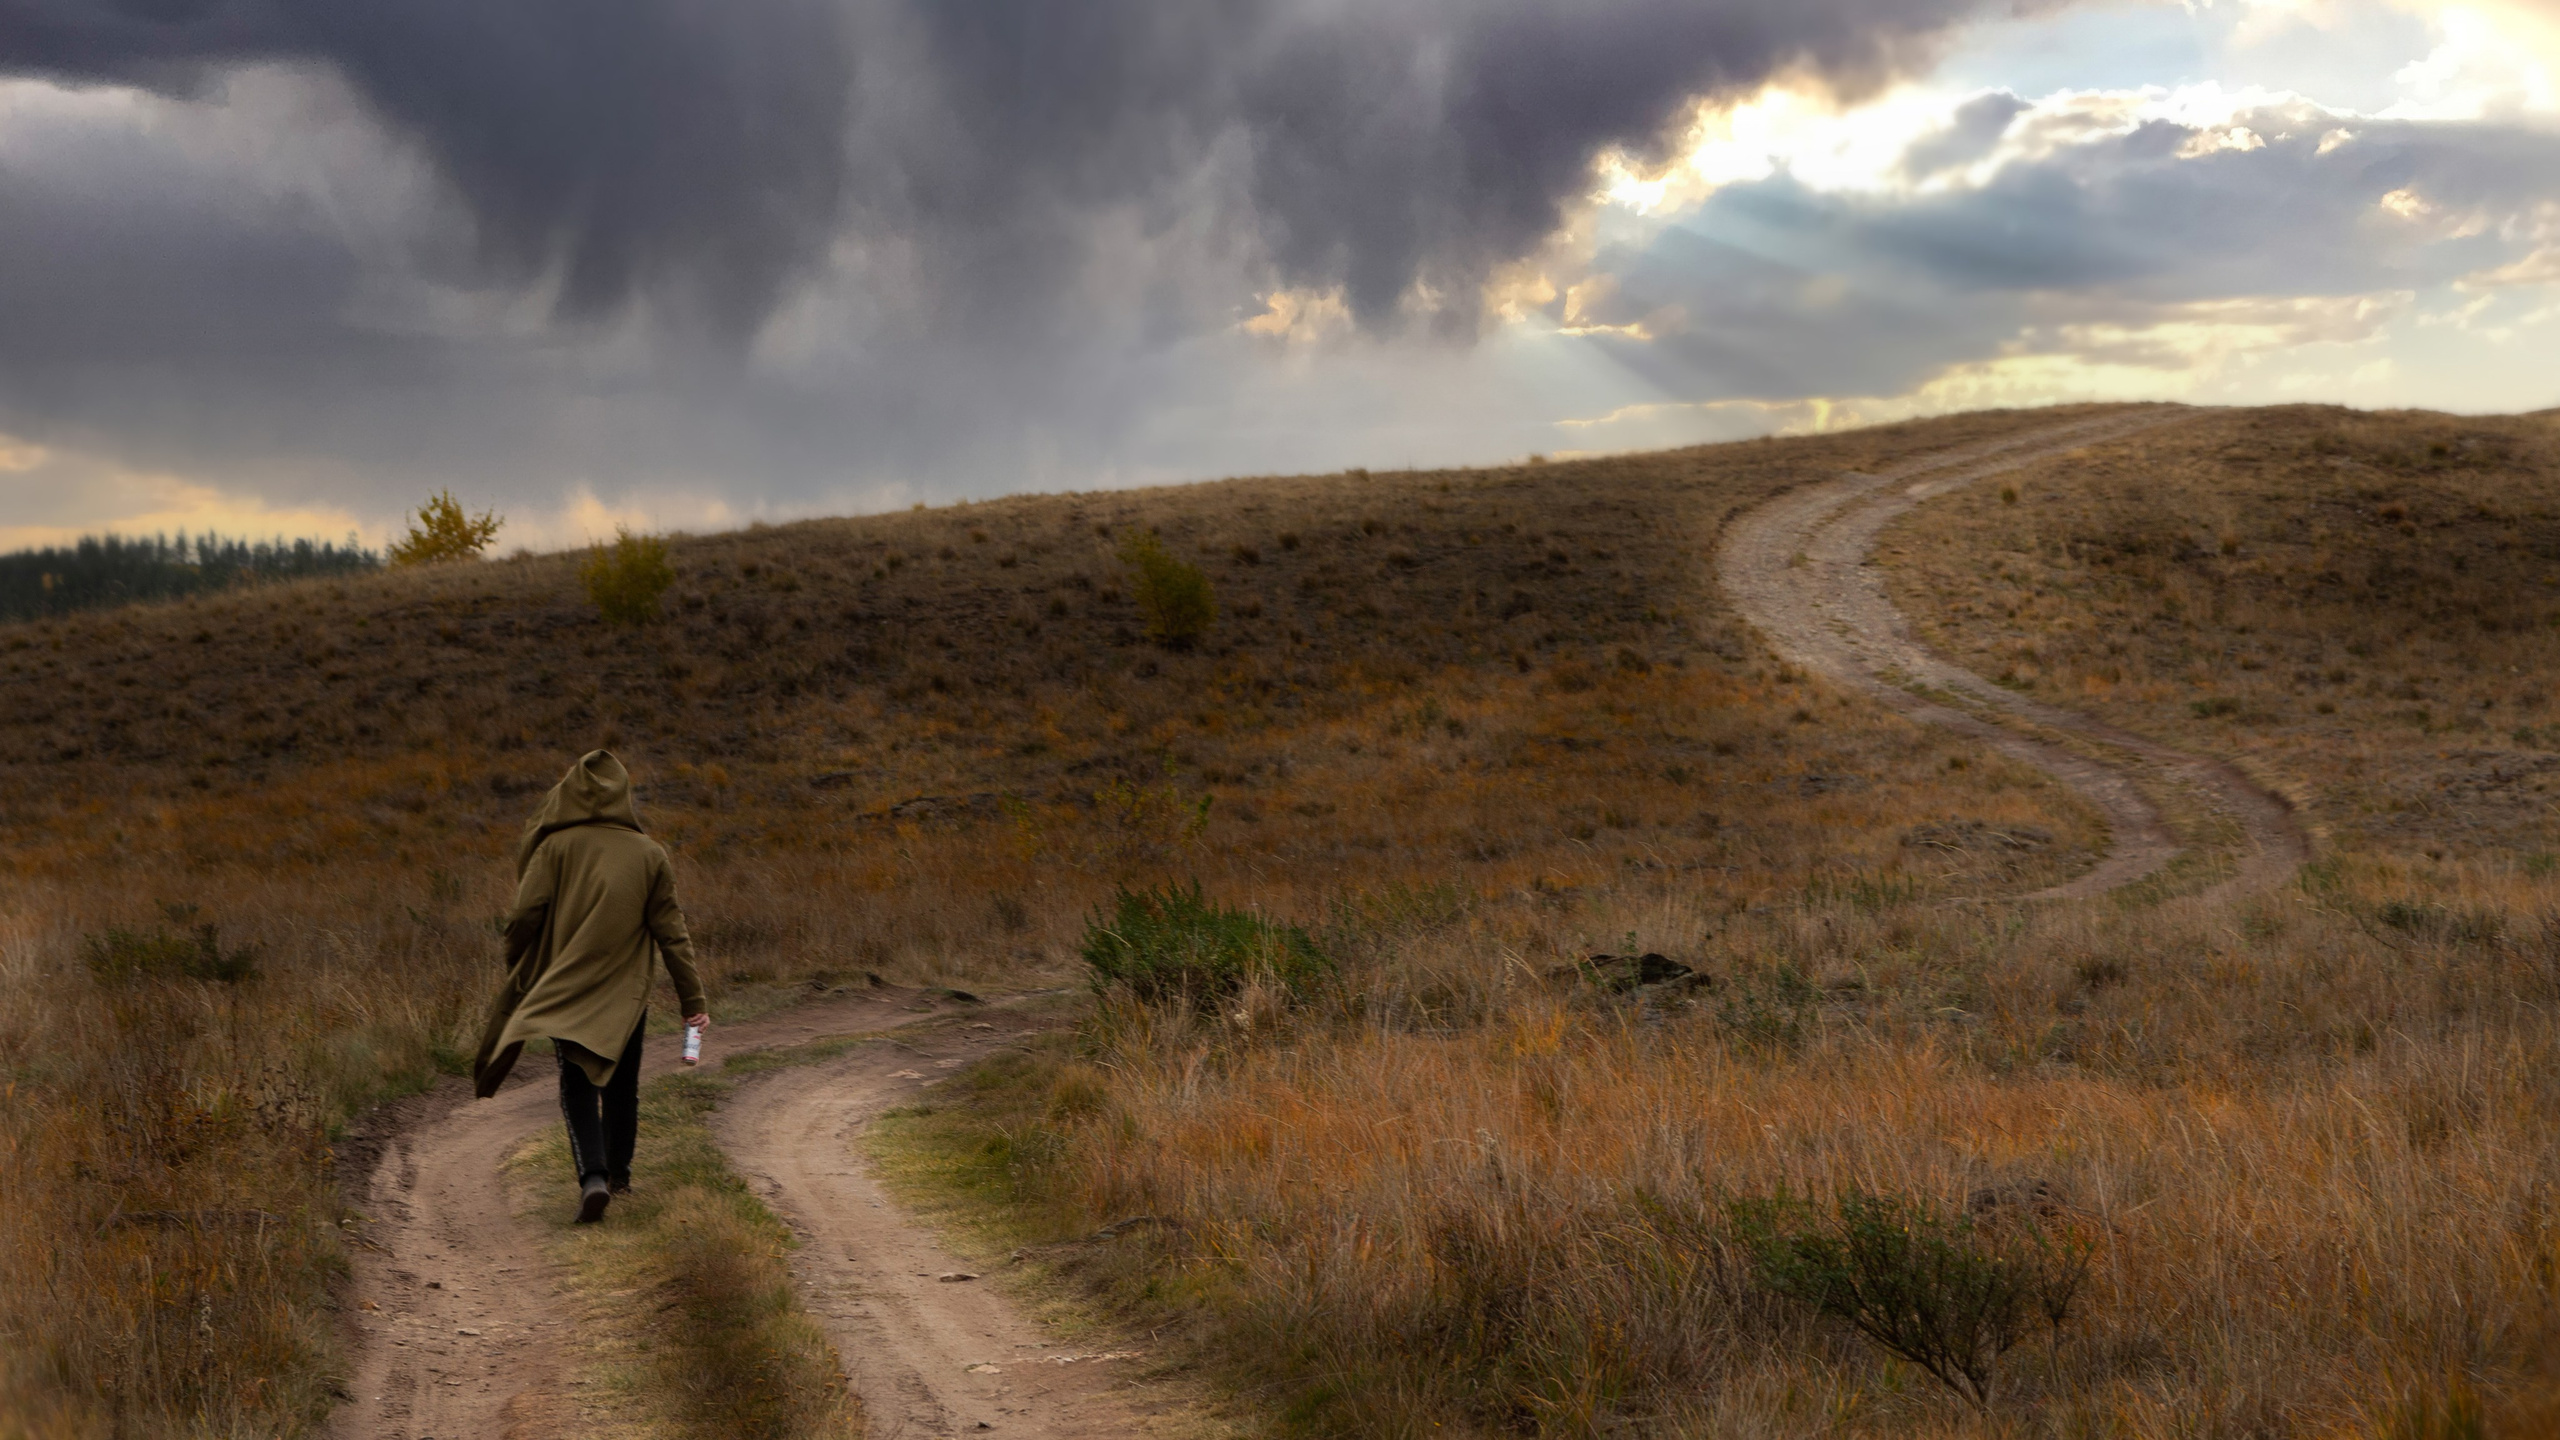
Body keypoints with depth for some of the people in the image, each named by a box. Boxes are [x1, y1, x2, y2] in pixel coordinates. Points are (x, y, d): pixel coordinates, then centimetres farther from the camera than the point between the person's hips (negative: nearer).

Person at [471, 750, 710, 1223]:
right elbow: (671, 931, -3)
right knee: (621, 1085, 18)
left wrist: (517, 977, 4)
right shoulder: (649, 854, -1)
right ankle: (618, 1172, 32)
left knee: (578, 1087, 2)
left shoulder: (555, 846, -5)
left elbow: (526, 915, -10)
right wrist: (693, 999, -1)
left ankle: (593, 1176, -18)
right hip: (627, 993, 2)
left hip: (567, 988, -2)